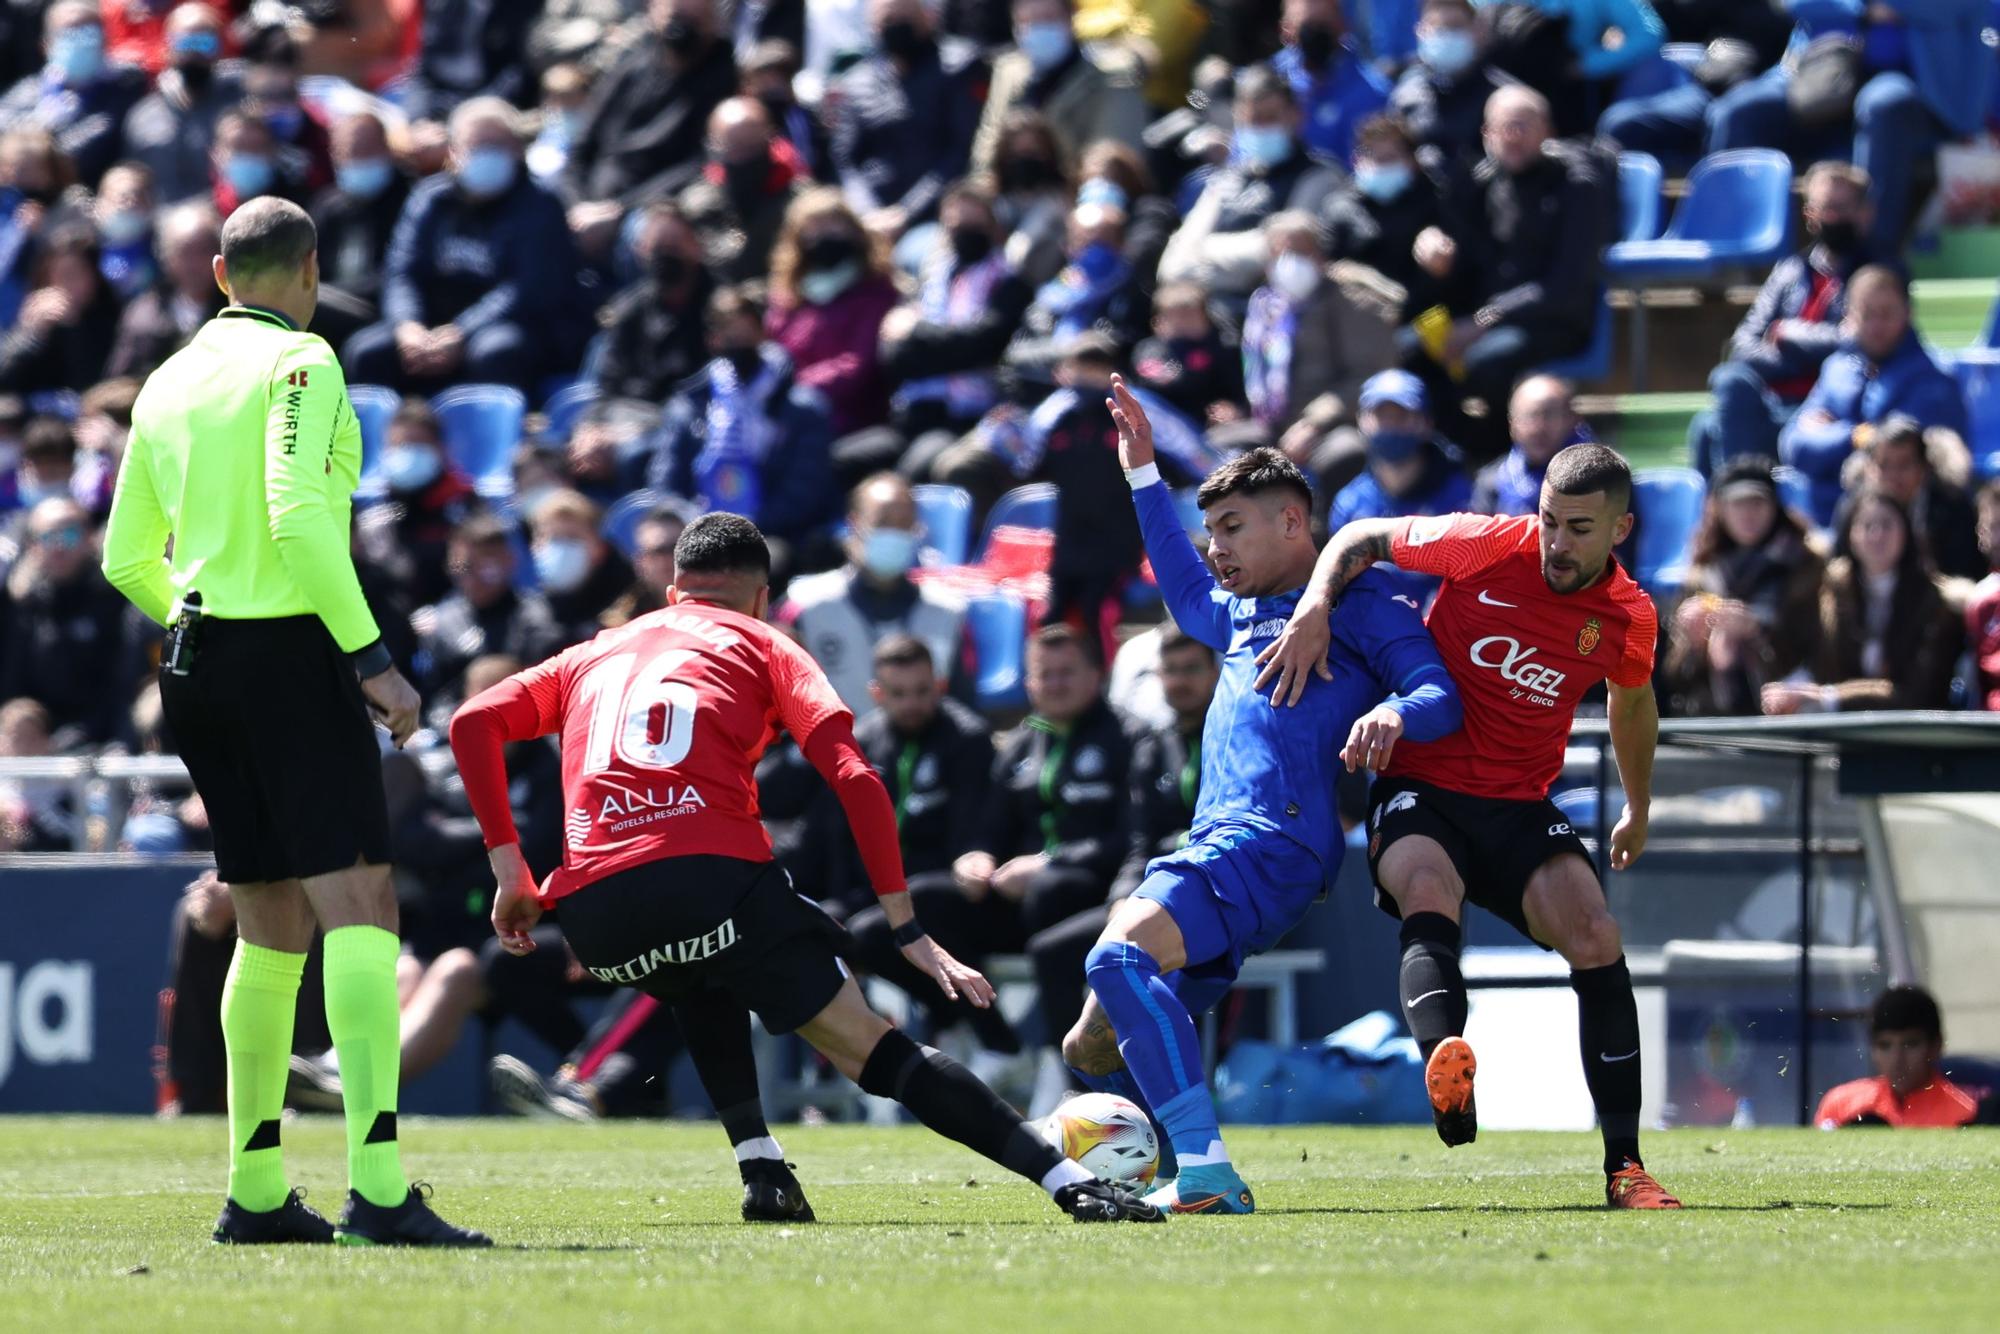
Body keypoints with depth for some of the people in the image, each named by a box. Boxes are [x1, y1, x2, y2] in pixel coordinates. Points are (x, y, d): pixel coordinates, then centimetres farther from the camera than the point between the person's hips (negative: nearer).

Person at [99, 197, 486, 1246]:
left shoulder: (168, 382, 15)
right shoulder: (298, 362, -7)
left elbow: (126, 557, 19)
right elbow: (298, 514, -19)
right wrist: (372, 657, -17)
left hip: (197, 659, 8)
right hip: (292, 655, -8)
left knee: (271, 926, 15)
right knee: (360, 911, -13)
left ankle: (254, 1191, 16)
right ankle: (377, 1188, -25)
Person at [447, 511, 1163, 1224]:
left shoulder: (593, 655, 29)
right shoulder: (762, 646, 19)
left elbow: (473, 723, 15)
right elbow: (854, 778, 5)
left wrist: (510, 870, 15)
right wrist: (908, 930, 5)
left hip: (593, 913, 3)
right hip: (716, 873, -3)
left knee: (704, 984, 37)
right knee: (869, 1046, -1)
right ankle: (1068, 1179, -13)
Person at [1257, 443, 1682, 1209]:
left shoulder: (1630, 619, 2)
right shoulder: (1485, 548, -8)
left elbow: (1631, 703, 25)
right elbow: (1360, 540, 4)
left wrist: (1638, 812, 38)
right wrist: (1314, 607, -15)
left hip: (1521, 807, 3)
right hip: (1420, 788, -3)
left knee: (1596, 937, -18)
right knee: (1430, 892, -35)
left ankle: (1624, 1167, -11)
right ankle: (1446, 1068, -65)